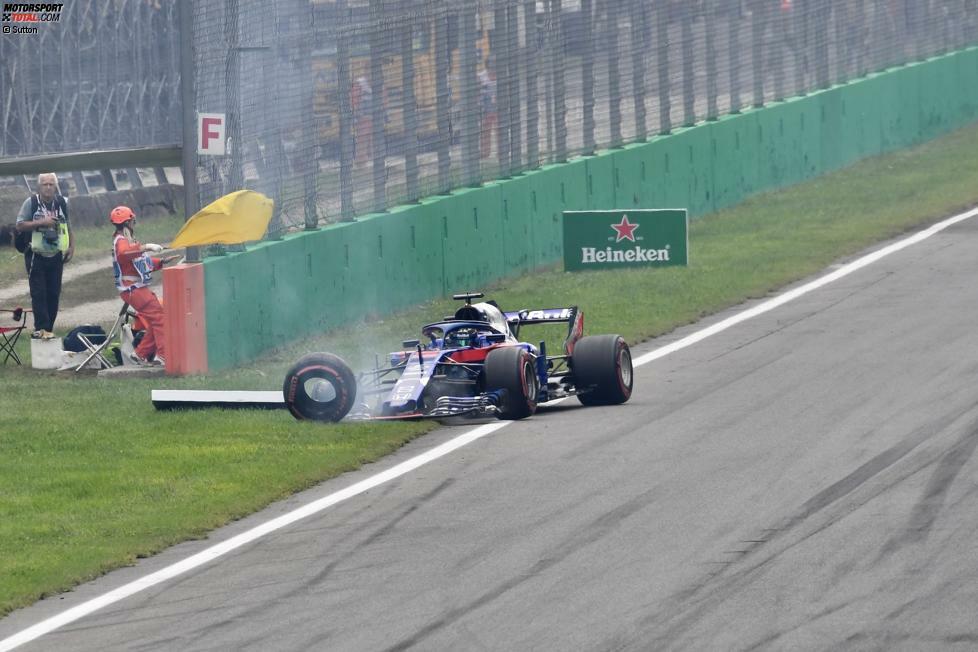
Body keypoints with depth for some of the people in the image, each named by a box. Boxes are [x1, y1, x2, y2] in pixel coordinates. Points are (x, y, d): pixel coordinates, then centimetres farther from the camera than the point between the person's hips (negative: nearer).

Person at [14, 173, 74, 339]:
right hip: (37, 256, -4)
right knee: (39, 294, -10)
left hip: (56, 256, 4)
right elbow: (19, 226, -9)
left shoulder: (61, 203, 5)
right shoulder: (31, 202, -7)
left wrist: (71, 246, 9)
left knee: (54, 294, 4)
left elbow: (67, 225, 19)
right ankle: (42, 328, -13)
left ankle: (48, 328, 11)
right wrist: (41, 222, -20)